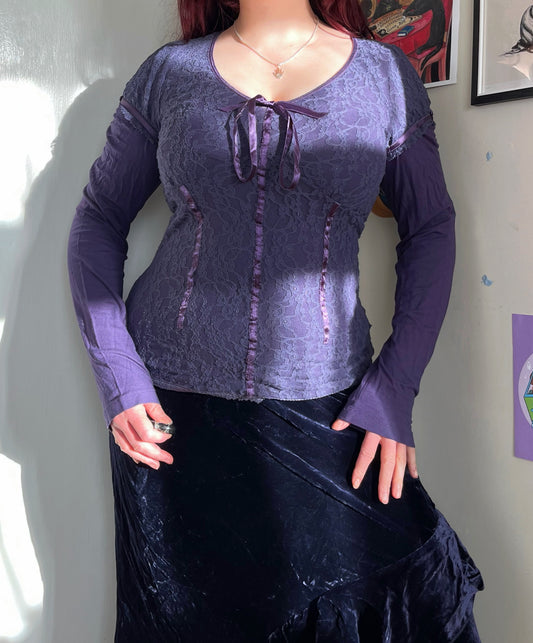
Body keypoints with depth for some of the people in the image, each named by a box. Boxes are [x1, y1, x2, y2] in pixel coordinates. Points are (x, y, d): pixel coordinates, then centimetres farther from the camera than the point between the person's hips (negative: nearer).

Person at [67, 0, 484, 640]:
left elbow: (430, 228, 7)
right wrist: (115, 371, -4)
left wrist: (395, 385, -4)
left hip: (322, 411, 0)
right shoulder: (167, 73, 5)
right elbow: (98, 218, 8)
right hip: (169, 405, 1)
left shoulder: (386, 75, 4)